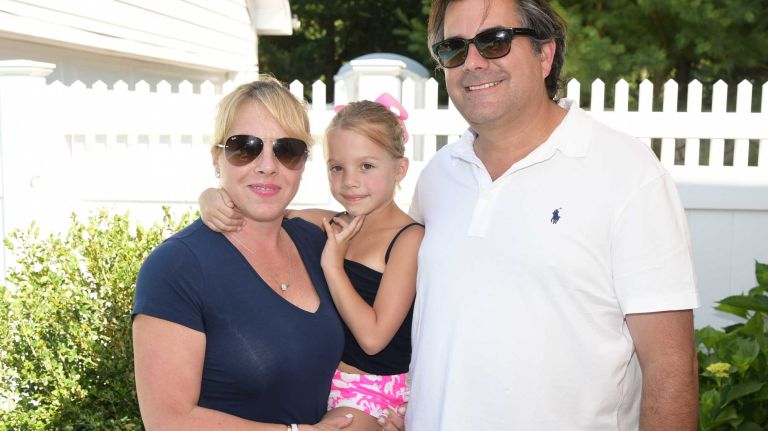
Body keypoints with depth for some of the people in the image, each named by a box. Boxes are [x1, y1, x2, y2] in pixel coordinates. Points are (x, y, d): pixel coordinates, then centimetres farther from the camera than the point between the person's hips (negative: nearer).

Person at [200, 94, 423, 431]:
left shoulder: (409, 238, -14)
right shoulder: (332, 226, 3)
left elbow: (373, 337, -20)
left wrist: (333, 266, -18)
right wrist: (213, 198, -19)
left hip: (374, 392, -5)